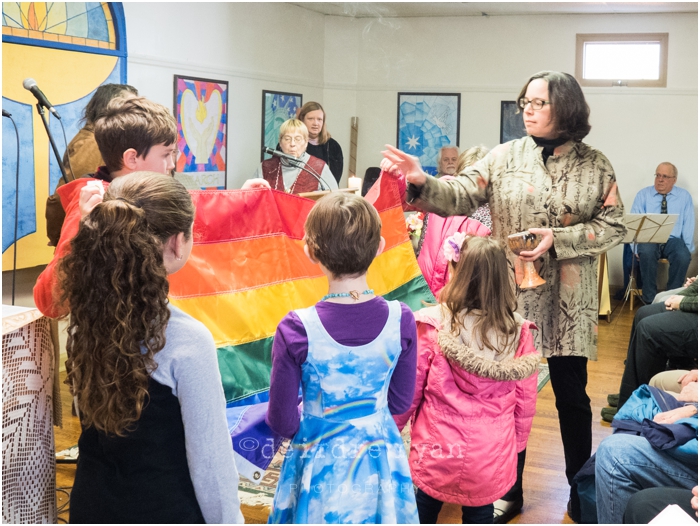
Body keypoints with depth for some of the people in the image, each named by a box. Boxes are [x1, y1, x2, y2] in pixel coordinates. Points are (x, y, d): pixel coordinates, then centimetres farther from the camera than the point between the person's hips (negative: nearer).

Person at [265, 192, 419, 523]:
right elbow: (401, 402, -2)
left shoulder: (297, 331, -23)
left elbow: (282, 422, -14)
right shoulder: (401, 320, -16)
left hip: (321, 468, -2)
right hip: (381, 466, 2)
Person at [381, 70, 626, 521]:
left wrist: (557, 239, -15)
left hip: (568, 301, 0)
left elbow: (613, 226, -2)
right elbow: (461, 196, -9)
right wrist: (423, 183, -28)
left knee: (572, 395, 11)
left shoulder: (595, 165, 1)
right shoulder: (505, 156, 0)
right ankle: (509, 490, 27)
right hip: (510, 296, 1)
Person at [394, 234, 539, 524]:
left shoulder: (433, 326, -18)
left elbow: (410, 389, -8)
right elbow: (525, 397, -1)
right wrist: (517, 442, 16)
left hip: (437, 449, -2)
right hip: (491, 457, 2)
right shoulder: (518, 331, -10)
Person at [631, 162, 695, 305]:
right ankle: (649, 299, -22)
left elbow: (688, 225, 7)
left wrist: (687, 248, -7)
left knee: (683, 256, -32)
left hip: (673, 241, 1)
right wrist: (637, 247, -15)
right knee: (646, 253, -35)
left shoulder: (684, 196, 10)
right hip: (648, 240, -1)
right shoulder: (643, 195, 8)